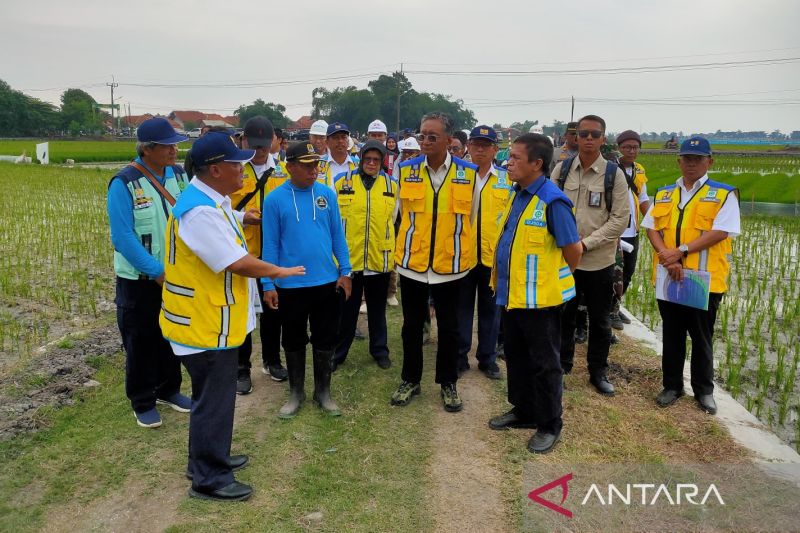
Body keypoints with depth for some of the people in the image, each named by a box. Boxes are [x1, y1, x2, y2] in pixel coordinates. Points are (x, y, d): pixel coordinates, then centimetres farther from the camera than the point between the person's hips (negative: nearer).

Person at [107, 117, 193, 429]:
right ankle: (143, 402, 26)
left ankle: (168, 390, 37)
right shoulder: (124, 184, -17)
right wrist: (157, 272, -19)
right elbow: (123, 237, -19)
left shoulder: (180, 175, -1)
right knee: (140, 342, 9)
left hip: (177, 275, 5)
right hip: (139, 280, -5)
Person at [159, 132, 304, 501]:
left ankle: (210, 459, 39)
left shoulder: (214, 200, 6)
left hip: (213, 319, 10)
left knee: (215, 395, 22)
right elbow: (237, 263, -28)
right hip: (205, 324, -10)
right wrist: (279, 271, -13)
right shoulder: (200, 211, -27)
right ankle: (209, 479, 19)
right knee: (213, 401, 3)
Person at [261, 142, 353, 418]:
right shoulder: (275, 199, -7)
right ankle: (296, 392, 32)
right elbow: (270, 243, -5)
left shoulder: (327, 194, -1)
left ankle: (323, 391, 30)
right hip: (290, 285, -1)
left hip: (327, 281, 2)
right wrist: (268, 284, -6)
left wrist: (345, 271, 1)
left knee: (325, 340, 13)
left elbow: (337, 234, 4)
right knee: (294, 341, 14)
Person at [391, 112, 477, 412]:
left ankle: (448, 384, 28)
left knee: (449, 328, 11)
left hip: (450, 265, 0)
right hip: (412, 263, 1)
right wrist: (399, 251, 11)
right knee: (412, 326, 12)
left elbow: (471, 218, 6)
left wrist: (467, 257, 8)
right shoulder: (406, 171, -1)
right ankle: (410, 381, 29)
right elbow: (399, 214, 9)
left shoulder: (468, 173, -3)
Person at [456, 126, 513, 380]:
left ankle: (488, 358, 24)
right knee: (462, 306, 10)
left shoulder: (507, 178, 3)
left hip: (495, 253, 1)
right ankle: (460, 355, 23)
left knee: (490, 308, 11)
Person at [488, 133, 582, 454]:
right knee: (516, 357, 20)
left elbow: (574, 249, -15)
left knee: (543, 363, 6)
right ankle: (523, 411, 37)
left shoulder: (552, 201, -20)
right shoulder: (518, 194, 7)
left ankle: (549, 425, 22)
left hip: (539, 298, -8)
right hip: (512, 294, 9)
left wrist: (555, 280, 0)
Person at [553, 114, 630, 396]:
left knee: (600, 319, 11)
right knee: (563, 315, 12)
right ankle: (561, 367, 28)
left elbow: (620, 219, -7)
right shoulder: (562, 169, 1)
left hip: (599, 260, -1)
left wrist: (586, 243, -14)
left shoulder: (614, 174, -4)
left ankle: (598, 371, 27)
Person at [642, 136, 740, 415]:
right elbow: (652, 229, 3)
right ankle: (672, 385, 26)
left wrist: (682, 251, -19)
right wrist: (666, 256, -14)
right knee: (672, 334, 13)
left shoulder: (724, 194, -1)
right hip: (669, 276, 3)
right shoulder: (663, 194, 10)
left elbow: (720, 232, -13)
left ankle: (704, 389, 26)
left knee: (701, 337, 9)